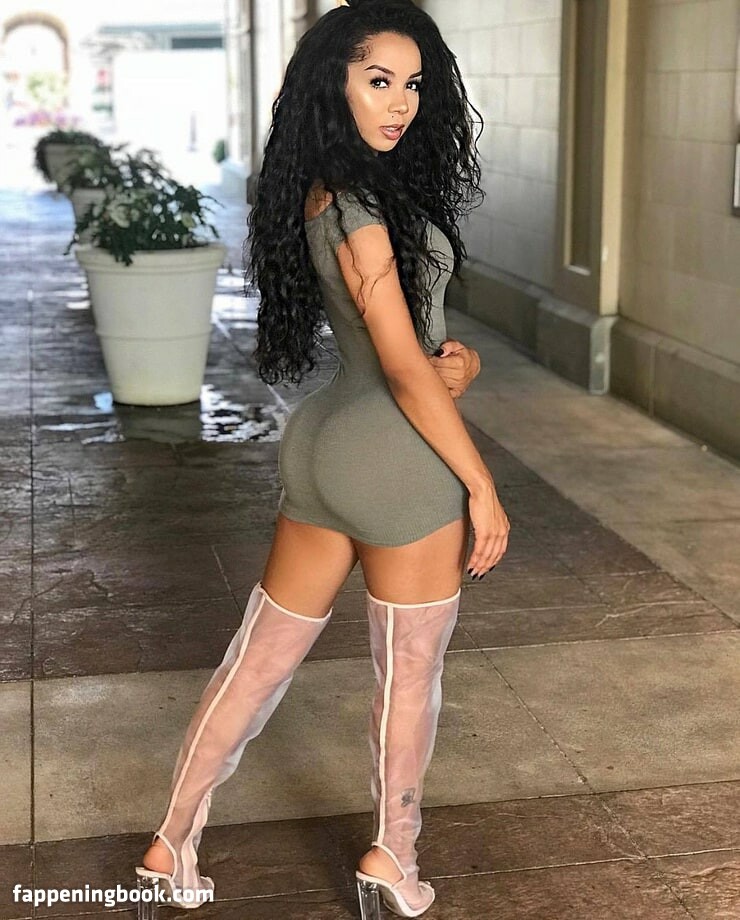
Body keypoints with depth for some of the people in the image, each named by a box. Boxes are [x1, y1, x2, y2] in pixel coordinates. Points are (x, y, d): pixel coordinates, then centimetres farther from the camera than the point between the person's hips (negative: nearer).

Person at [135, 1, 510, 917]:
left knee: (260, 655, 16)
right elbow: (405, 368, -20)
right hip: (397, 458, -8)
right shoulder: (357, 205, -20)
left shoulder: (318, 192, 8)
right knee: (410, 671, 12)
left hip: (324, 440, 8)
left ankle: (172, 845, 27)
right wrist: (481, 486, -14)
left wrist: (452, 359, 0)